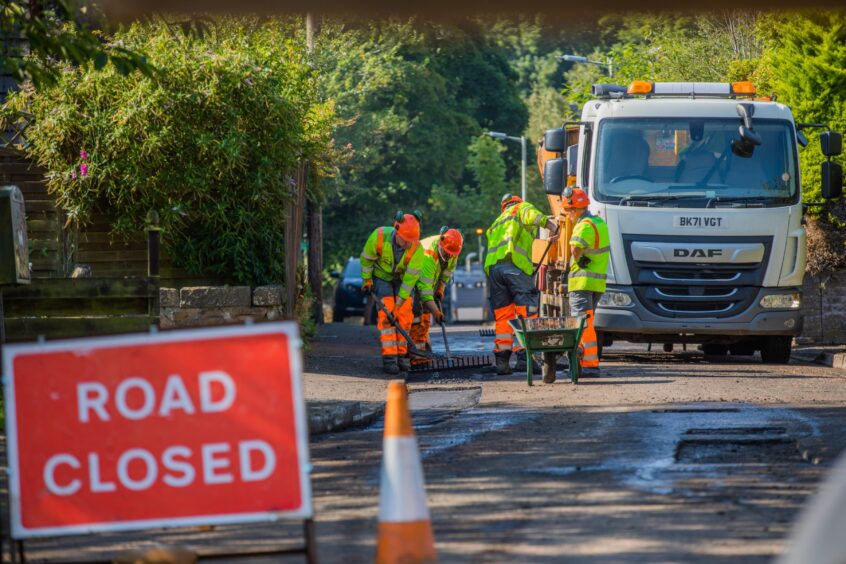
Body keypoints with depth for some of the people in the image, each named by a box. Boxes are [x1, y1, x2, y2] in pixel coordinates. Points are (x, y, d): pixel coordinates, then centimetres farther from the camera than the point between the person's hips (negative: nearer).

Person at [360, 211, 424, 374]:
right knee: (386, 313, -15)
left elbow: (410, 278, -26)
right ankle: (389, 358, -16)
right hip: (382, 277, -1)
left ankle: (401, 355, 2)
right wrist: (367, 280, -4)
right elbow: (366, 258, -11)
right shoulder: (379, 236, -31)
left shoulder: (417, 249, -30)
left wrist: (399, 305, -25)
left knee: (404, 315, -9)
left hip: (402, 279, 1)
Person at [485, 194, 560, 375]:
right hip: (515, 265, -6)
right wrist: (551, 224, -10)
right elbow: (531, 215, -7)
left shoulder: (495, 225, 36)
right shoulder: (521, 208, 17)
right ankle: (524, 357, -17)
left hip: (492, 266, 6)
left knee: (503, 317, 10)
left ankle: (501, 360, 5)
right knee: (527, 314, -7)